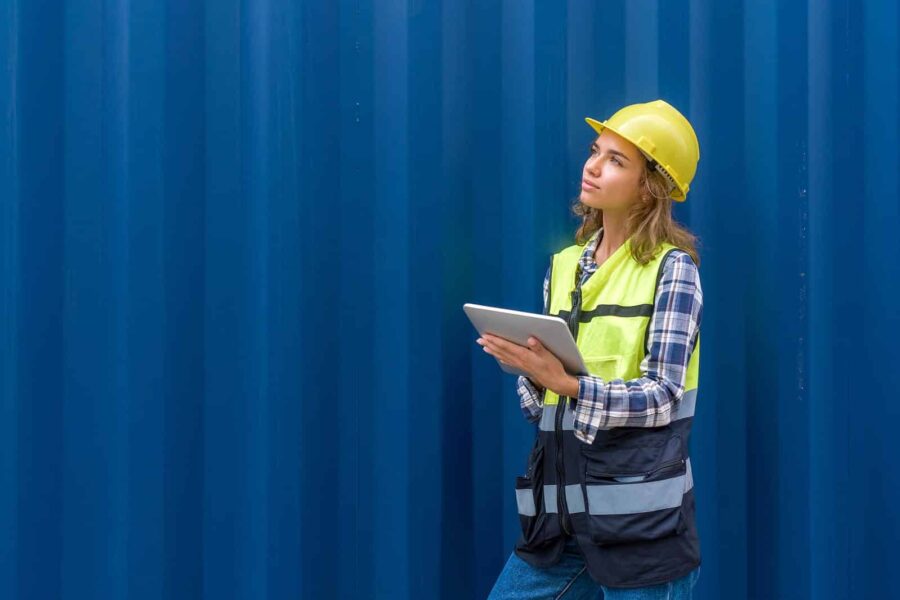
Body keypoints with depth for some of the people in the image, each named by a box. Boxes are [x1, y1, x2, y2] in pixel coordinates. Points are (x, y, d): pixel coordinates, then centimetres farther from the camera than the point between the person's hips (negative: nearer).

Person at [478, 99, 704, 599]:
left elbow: (662, 395, -13)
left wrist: (566, 384, -26)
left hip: (640, 517, -5)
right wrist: (530, 372, -12)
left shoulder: (672, 267, -4)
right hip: (561, 510, 5)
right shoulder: (562, 266, 13)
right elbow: (538, 399, 11)